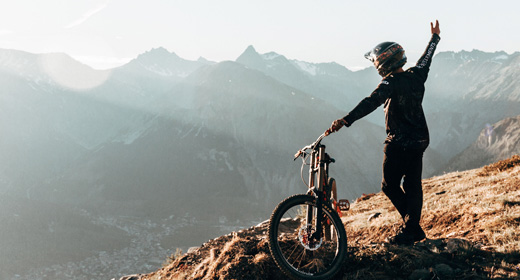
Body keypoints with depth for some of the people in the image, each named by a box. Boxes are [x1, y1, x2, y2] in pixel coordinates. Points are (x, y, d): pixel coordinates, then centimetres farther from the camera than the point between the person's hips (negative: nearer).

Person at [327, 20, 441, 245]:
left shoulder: (391, 83, -18)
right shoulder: (416, 76, 5)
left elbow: (370, 103, -33)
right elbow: (426, 59, 25)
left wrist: (345, 120, -43)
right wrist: (435, 37, 43)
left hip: (398, 144, -8)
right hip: (419, 141, 8)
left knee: (390, 186, 5)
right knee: (412, 186, 11)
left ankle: (411, 229, 2)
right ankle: (413, 228, 15)